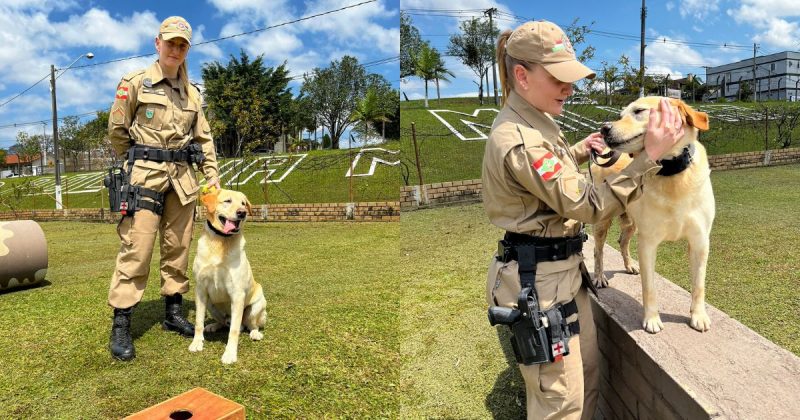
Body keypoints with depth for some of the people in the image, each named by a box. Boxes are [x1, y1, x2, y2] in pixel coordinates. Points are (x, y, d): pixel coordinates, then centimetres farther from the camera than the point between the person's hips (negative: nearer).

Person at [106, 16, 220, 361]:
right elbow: (117, 131, 3)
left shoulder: (192, 93, 13)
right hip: (146, 176, -5)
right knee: (136, 249, -9)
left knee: (178, 248, 8)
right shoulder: (135, 83, -1)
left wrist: (212, 175, 9)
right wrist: (138, 163, 10)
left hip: (182, 178, 5)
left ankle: (174, 313, 20)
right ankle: (121, 326, -1)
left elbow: (204, 138, 16)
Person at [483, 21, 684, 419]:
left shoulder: (533, 122, 8)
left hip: (566, 270, 10)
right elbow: (587, 205, -24)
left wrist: (578, 151, 15)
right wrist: (649, 156, -23)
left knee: (586, 370, 24)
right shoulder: (518, 140, -25)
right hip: (538, 279, -10)